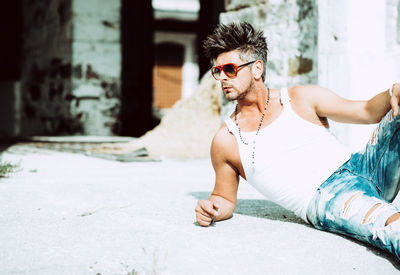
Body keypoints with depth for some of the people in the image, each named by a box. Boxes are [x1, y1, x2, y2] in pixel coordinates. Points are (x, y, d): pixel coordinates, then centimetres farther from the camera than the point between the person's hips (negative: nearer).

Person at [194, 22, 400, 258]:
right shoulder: (225, 141, 8)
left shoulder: (302, 99, 11)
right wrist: (212, 209, -6)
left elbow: (368, 111, 12)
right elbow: (225, 199, 19)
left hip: (363, 168, 4)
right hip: (325, 200, -4)